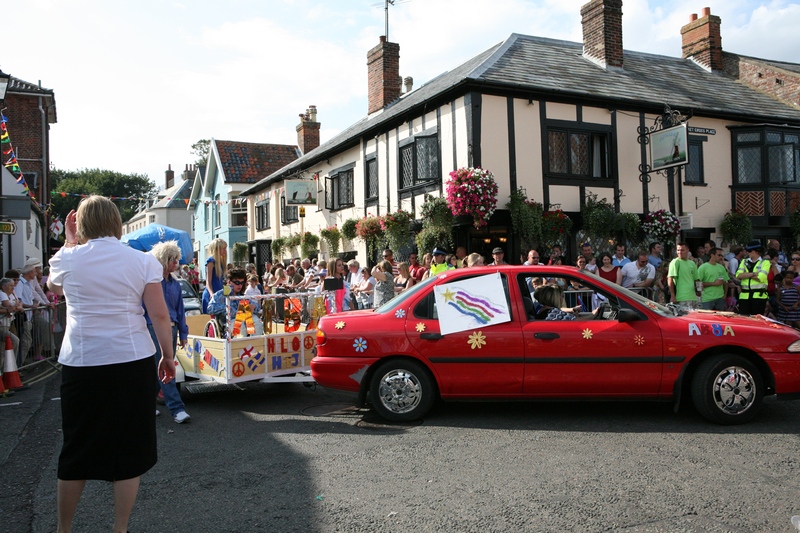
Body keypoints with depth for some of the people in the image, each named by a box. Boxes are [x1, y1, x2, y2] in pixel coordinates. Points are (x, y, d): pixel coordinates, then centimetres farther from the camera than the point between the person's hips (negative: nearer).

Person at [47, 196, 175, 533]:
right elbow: (159, 316, -6)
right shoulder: (142, 261, -3)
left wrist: (69, 242, 22)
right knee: (128, 450, 10)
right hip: (132, 363, -1)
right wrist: (168, 357, 5)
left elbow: (54, 287, 23)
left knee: (77, 451, 15)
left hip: (81, 365, 1)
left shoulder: (67, 259, -1)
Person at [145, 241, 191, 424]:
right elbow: (141, 307, -7)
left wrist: (183, 333, 13)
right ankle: (177, 409, -11)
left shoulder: (175, 284, 13)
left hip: (171, 328, 7)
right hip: (154, 328, -7)